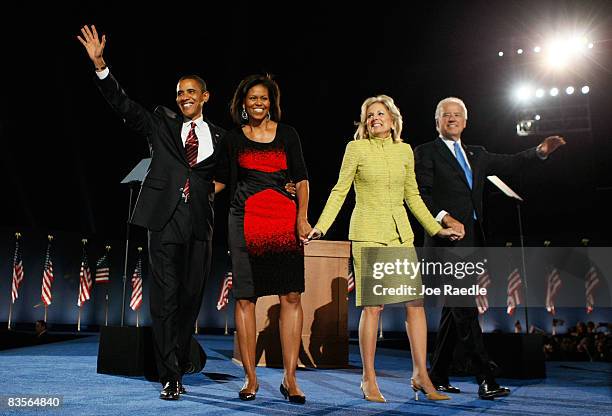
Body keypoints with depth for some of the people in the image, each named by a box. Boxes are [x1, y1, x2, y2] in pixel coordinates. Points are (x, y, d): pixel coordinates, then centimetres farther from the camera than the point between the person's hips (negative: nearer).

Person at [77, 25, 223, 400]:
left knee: (191, 298, 6)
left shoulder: (218, 137, 13)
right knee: (165, 298, -3)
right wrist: (100, 64, -6)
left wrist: (212, 188, -3)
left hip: (200, 223, 2)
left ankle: (178, 366, 20)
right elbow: (122, 102, 4)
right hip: (165, 219, -1)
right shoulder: (162, 124, 12)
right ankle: (170, 377, 2)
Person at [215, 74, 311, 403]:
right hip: (246, 221, 0)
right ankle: (250, 378, 9)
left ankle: (290, 379, 4)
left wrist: (302, 217, -4)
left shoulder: (287, 134, 11)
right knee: (245, 297, -2)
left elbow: (301, 179, 8)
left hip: (285, 219, 0)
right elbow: (220, 181, 16)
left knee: (291, 296, -4)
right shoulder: (233, 138, 12)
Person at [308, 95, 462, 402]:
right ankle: (369, 380, 9)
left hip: (400, 233, 4)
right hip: (368, 233, -4)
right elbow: (340, 190, -1)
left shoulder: (404, 150, 12)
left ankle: (420, 375, 11)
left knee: (415, 302, 0)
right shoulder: (356, 148, 1)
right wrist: (321, 226, -12)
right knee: (372, 306, -4)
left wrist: (437, 229, 17)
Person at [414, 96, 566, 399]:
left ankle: (438, 376, 17)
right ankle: (485, 379, -9)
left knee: (454, 309, 8)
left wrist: (540, 151, 4)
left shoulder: (476, 154, 24)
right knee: (465, 308, -10)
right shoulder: (426, 152, 3)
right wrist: (444, 217, -20)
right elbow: (420, 194, -7)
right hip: (447, 239, -7)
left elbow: (508, 164, 17)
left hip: (471, 240, 7)